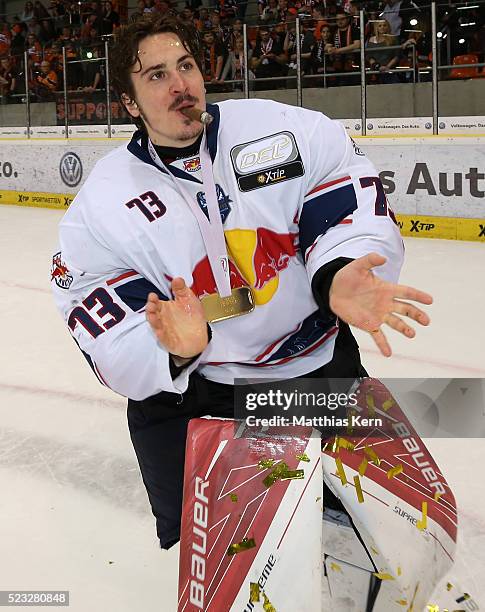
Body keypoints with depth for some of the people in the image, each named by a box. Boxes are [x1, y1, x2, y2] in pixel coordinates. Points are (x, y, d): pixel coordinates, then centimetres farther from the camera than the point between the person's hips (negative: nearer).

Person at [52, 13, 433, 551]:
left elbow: (355, 210, -12)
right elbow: (113, 344, -15)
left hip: (316, 361, 1)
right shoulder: (100, 204, -10)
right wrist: (174, 347, -37)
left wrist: (341, 277, -34)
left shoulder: (288, 130, -10)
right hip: (188, 384, 0)